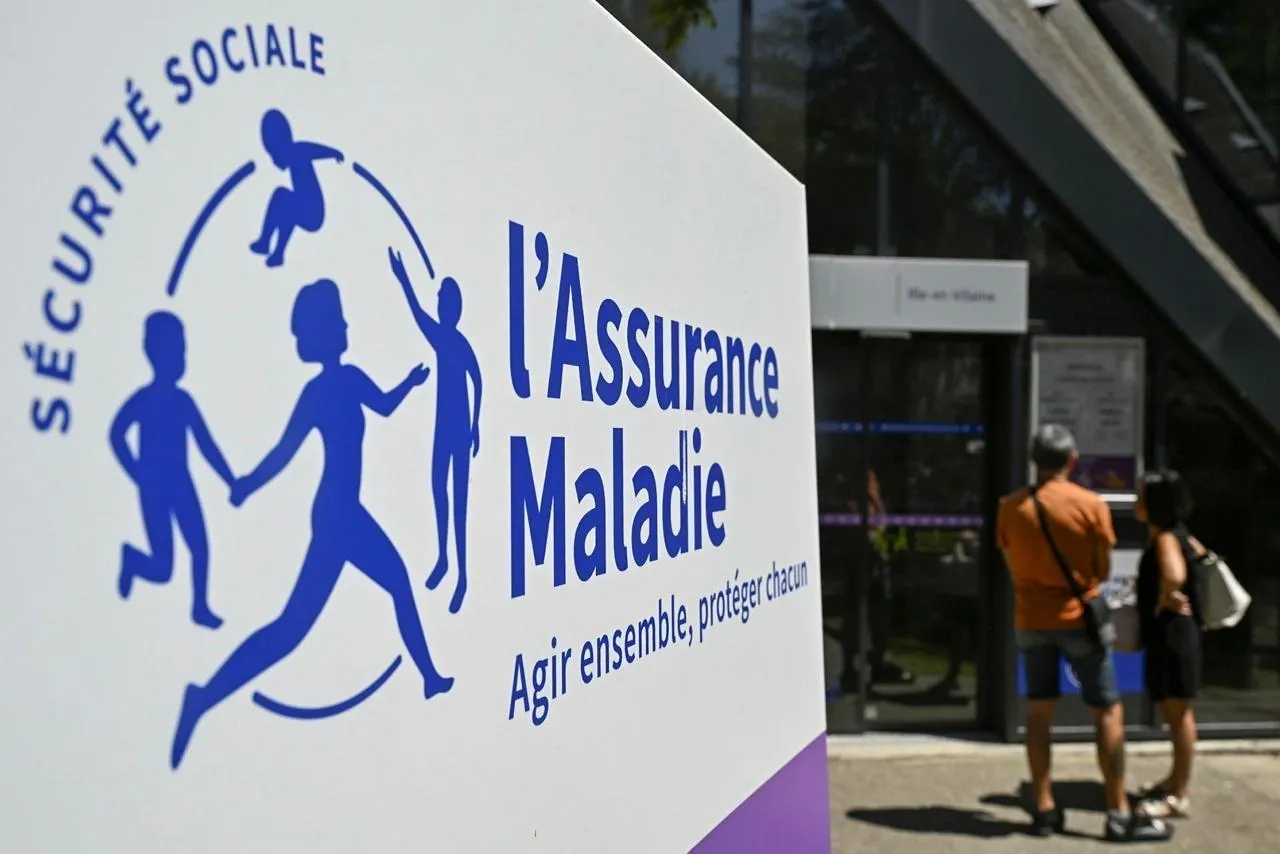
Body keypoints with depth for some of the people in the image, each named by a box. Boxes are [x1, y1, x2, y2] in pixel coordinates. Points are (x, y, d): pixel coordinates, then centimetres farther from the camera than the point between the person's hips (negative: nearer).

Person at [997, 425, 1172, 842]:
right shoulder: (1092, 505, -10)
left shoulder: (1010, 507, -1)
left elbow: (1014, 569, 5)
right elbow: (1103, 571, -4)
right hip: (1078, 619, -4)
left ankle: (1044, 809, 13)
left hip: (1031, 621, 4)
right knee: (1108, 714, 5)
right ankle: (1120, 815, 7)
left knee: (1039, 714, 10)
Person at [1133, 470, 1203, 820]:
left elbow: (1174, 576, -38)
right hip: (1164, 635, 10)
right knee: (1172, 711, 19)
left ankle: (1180, 796, 5)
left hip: (1173, 635, -10)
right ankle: (1176, 780, 32)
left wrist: (1163, 602, -20)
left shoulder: (1165, 539, -18)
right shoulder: (1177, 535, 11)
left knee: (1178, 712, -2)